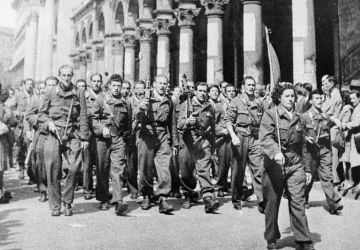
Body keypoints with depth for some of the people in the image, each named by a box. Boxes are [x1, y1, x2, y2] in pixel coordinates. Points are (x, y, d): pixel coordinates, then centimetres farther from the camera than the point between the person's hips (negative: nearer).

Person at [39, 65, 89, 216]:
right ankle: (55, 206, 11)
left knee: (73, 168, -10)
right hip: (54, 135, 0)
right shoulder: (51, 93, 7)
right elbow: (42, 114, 13)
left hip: (73, 136, 0)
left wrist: (84, 138, 2)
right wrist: (48, 123, -7)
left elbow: (83, 118, 6)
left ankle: (67, 202, 8)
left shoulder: (79, 93, 7)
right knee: (53, 172, -1)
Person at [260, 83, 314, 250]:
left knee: (298, 203, -3)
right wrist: (276, 152, -36)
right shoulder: (270, 114, -3)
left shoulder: (297, 118, 14)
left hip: (295, 165, 4)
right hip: (274, 165, -3)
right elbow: (265, 138, -18)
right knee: (272, 205, 6)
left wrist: (306, 168, 20)